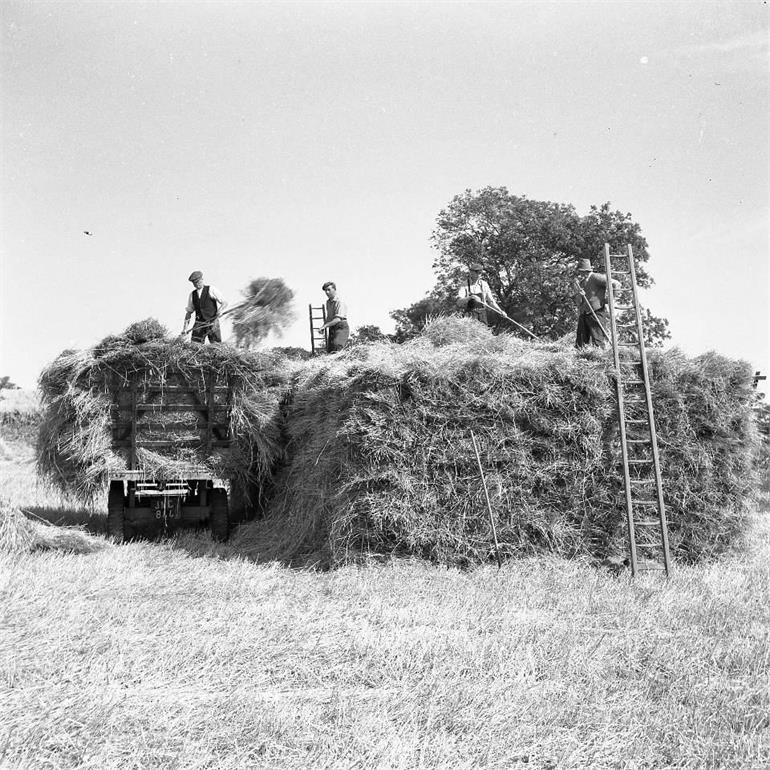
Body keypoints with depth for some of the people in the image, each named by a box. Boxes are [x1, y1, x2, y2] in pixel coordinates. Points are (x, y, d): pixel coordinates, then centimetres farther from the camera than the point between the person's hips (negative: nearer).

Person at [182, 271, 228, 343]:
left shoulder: (211, 290, 5)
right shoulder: (192, 295, 15)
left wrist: (220, 310, -22)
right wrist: (184, 328, 9)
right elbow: (189, 312, 19)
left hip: (212, 322, -3)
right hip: (199, 323, 3)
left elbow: (224, 303, 0)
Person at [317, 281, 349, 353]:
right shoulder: (328, 302, 15)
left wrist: (324, 326, -26)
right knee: (329, 351, 2)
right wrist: (323, 328, 14)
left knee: (336, 345, -32)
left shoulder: (340, 302, -14)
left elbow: (337, 319, -24)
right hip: (332, 329, 8)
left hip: (341, 328, -8)